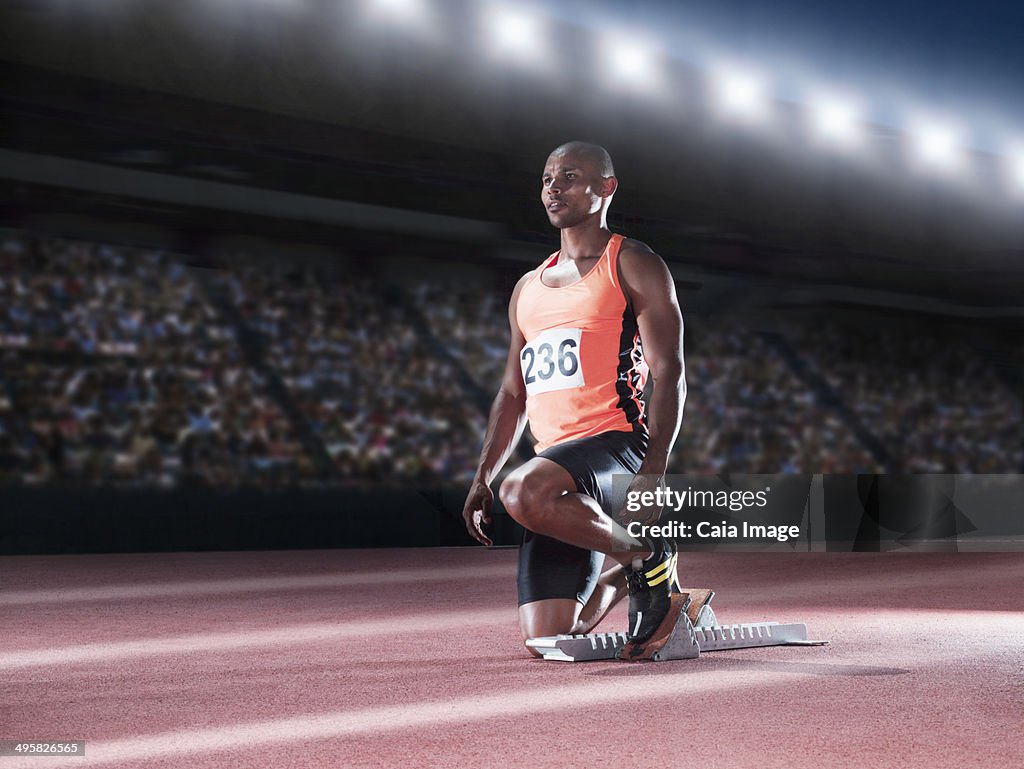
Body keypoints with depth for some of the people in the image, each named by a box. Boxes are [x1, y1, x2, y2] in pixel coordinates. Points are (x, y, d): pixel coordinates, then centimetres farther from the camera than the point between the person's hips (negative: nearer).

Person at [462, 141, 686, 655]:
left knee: (524, 492, -38)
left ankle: (644, 555, -14)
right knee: (544, 639, -4)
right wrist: (481, 478, 14)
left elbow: (669, 374, -7)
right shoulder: (528, 288, 23)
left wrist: (654, 472, -20)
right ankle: (629, 576, 25)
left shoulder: (634, 266, 3)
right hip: (558, 461, 7)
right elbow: (513, 394, 25)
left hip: (616, 443, -6)